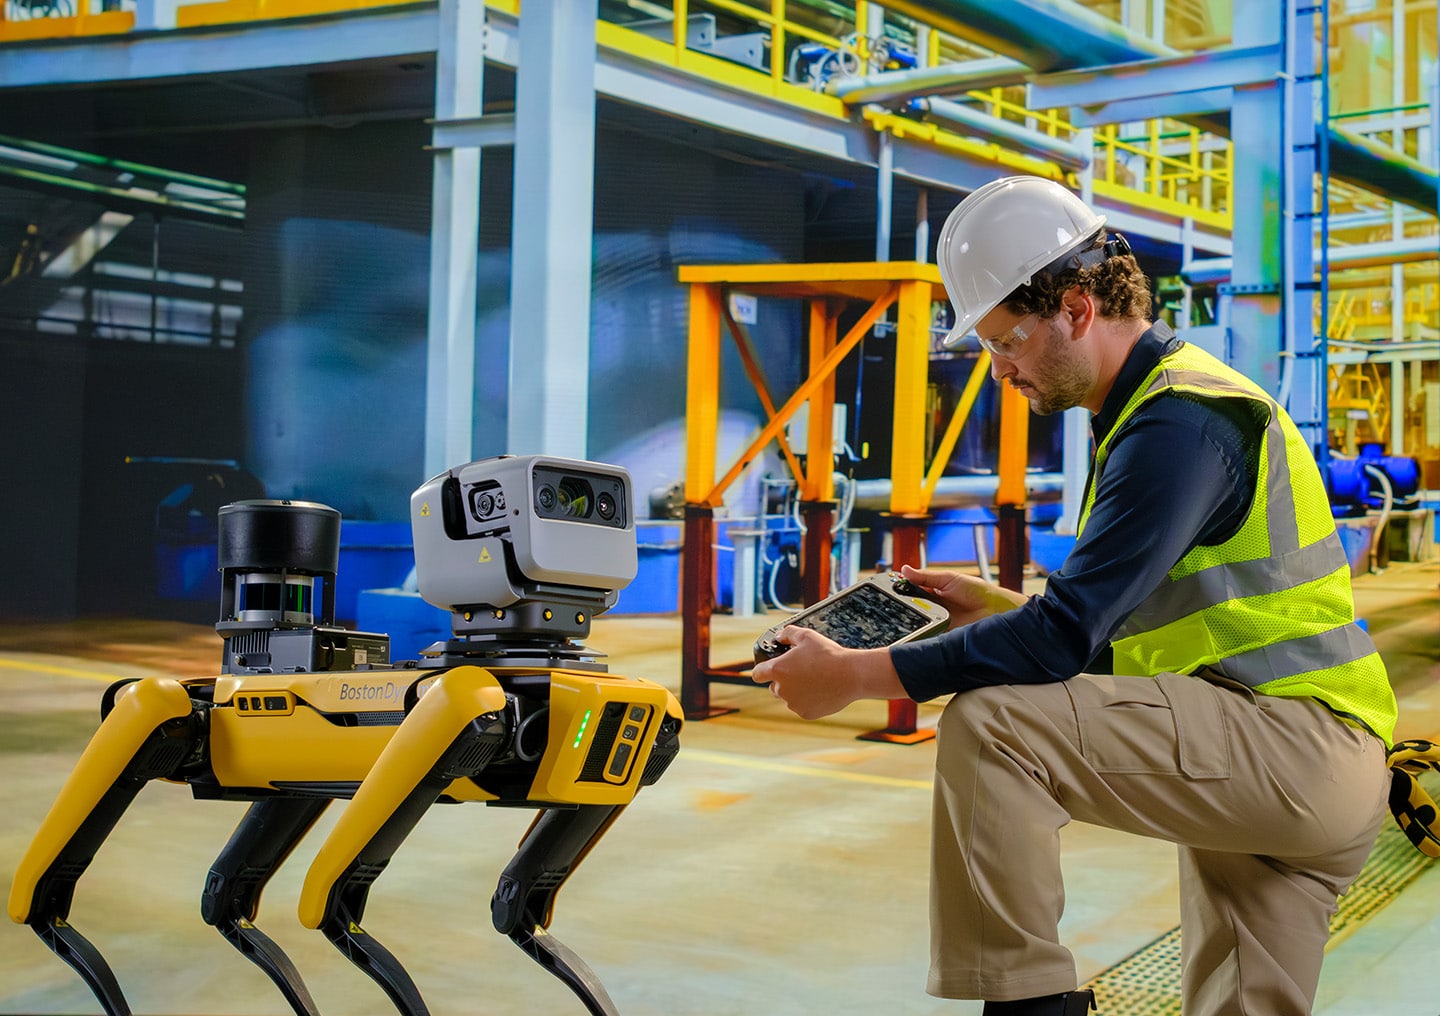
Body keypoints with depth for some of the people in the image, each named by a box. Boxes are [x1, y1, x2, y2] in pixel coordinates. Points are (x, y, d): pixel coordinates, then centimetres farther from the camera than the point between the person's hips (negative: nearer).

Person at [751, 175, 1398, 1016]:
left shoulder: (1178, 422, -17)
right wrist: (998, 604, 15)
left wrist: (853, 675, -19)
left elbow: (1063, 639, -24)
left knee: (989, 722, -21)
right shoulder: (1173, 398, 17)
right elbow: (1120, 618, 23)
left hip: (1296, 746, -11)